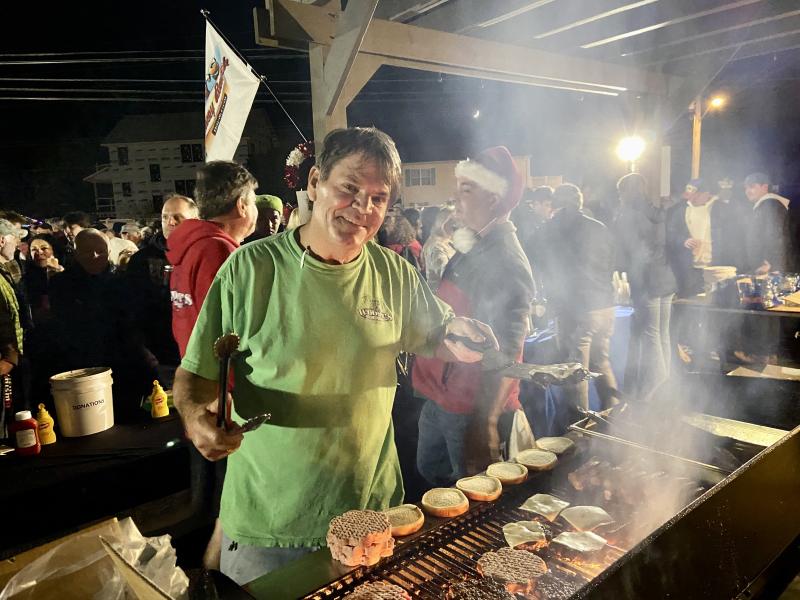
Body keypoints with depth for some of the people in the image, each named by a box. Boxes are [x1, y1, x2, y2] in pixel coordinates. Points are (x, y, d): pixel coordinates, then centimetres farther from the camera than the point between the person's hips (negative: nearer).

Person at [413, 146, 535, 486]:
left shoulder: (505, 260, -21)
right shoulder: (471, 247, 7)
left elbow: (506, 353, -26)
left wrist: (485, 422, -28)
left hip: (472, 407, -9)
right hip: (440, 394, 9)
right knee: (430, 471, 25)